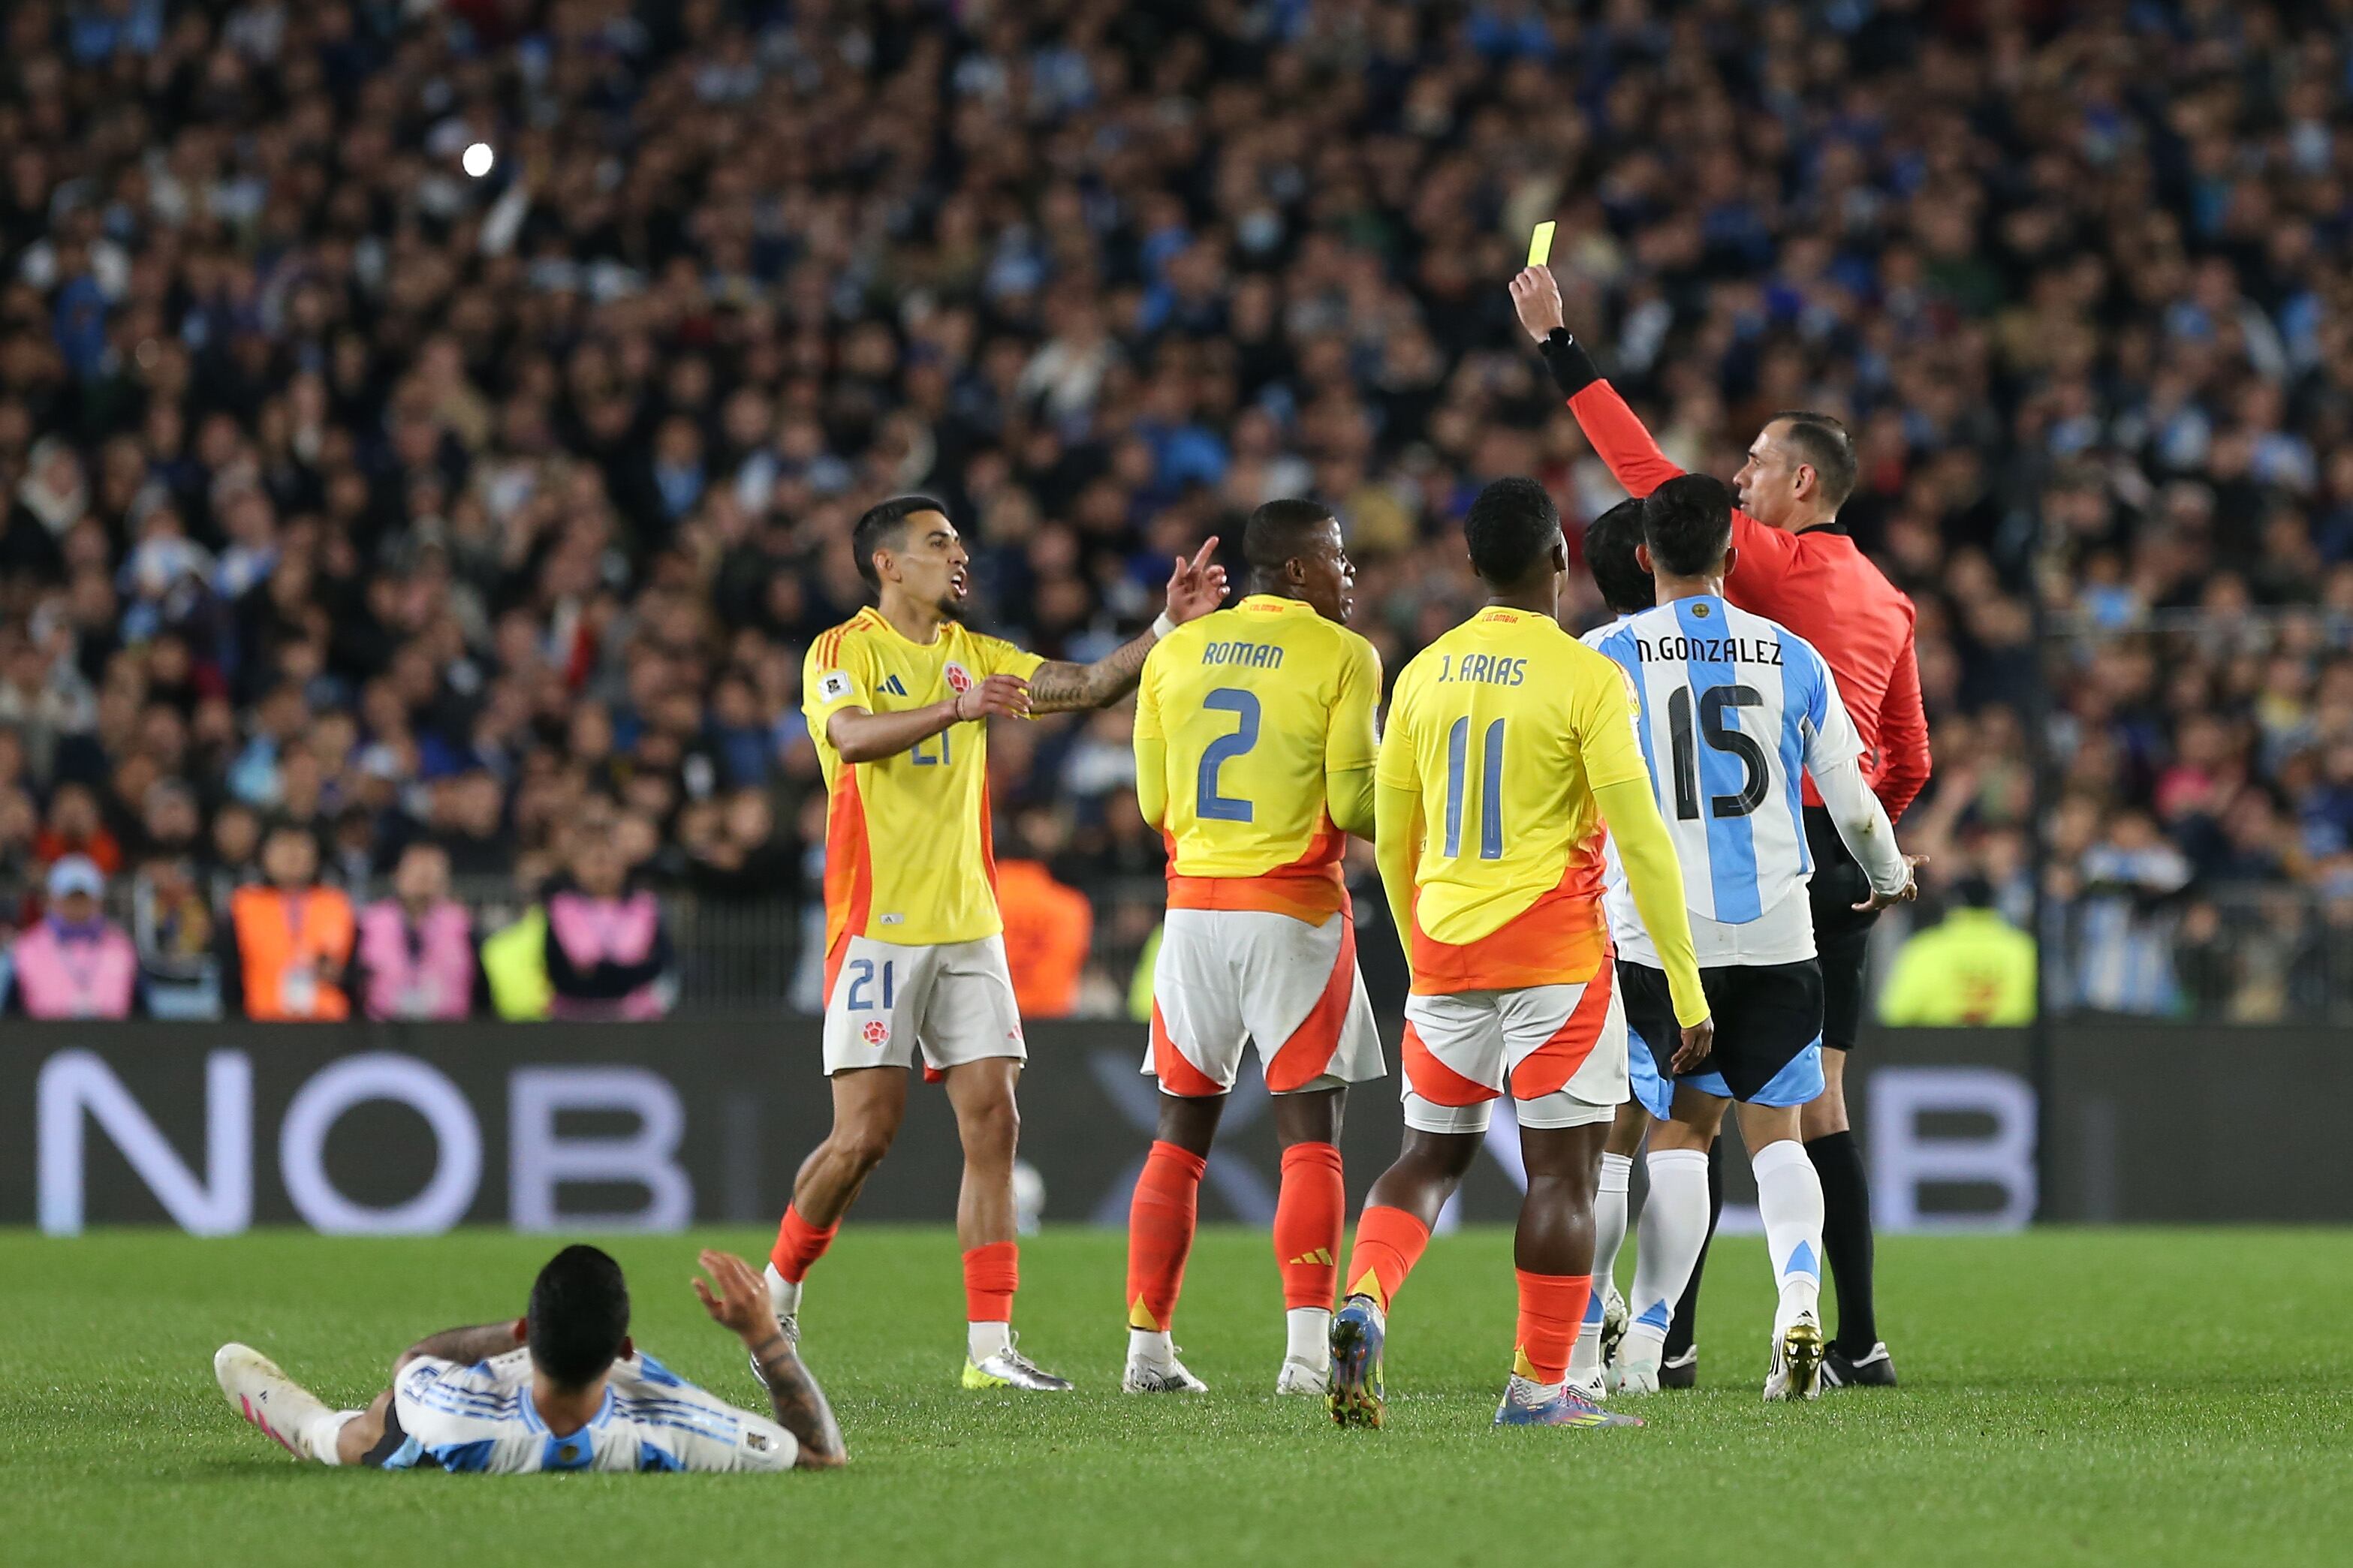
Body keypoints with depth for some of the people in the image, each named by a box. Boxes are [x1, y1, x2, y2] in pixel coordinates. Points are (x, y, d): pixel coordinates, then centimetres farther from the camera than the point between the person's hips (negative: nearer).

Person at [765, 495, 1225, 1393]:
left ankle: (990, 1345, -4)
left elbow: (1088, 684, 6)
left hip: (969, 929, 6)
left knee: (993, 1124, -3)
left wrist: (1168, 627, -9)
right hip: (878, 929, -6)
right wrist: (957, 708, -39)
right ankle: (777, 1290, 15)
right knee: (865, 1133, -7)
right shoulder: (842, 653, -4)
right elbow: (853, 736, -25)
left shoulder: (973, 655, 14)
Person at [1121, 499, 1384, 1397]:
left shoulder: (1175, 655, 8)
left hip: (1194, 907, 4)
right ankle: (1308, 1349, -11)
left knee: (1180, 1135, 12)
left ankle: (1148, 1350, 10)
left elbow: (1154, 802, 11)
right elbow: (1354, 803, -9)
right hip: (1295, 910, -4)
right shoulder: (1341, 657, -7)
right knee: (1310, 1136, -1)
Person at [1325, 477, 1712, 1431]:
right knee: (1562, 1171, 2)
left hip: (1445, 952, 5)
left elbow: (1390, 838, 13)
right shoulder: (1585, 679, -9)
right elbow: (1640, 837, -10)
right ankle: (1538, 1387, 0)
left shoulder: (1424, 674, 6)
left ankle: (1364, 1301, -10)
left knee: (1433, 1154, 14)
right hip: (1553, 949, -5)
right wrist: (1688, 988, -6)